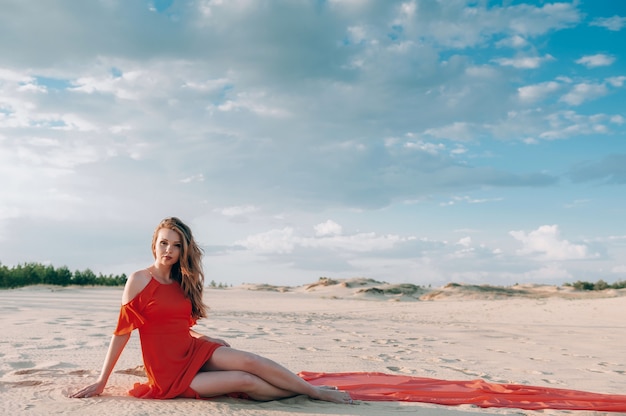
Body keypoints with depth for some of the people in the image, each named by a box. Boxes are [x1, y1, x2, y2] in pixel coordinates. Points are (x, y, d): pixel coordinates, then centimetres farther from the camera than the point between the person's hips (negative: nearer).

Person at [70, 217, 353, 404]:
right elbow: (122, 332, -7)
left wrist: (212, 341, 2)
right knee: (245, 381, -19)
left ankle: (313, 390, -10)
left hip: (194, 352, 5)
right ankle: (313, 392, -10)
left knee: (248, 361, -19)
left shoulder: (182, 283, 9)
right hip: (168, 375, -5)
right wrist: (101, 382, -6)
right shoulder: (139, 280, -8)